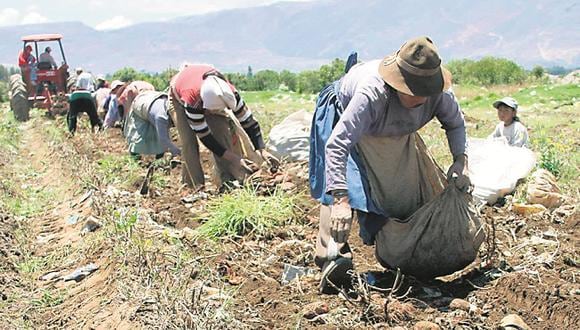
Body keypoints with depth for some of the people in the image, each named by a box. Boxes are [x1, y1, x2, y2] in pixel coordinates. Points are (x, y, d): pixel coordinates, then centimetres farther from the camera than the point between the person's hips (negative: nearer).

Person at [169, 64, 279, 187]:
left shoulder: (229, 92, -37)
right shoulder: (191, 101, -45)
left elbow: (248, 121, -26)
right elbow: (205, 136, -36)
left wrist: (262, 151, -32)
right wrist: (234, 159, -38)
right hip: (179, 98, -3)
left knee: (222, 132, -17)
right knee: (189, 141, -21)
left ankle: (228, 180, -12)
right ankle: (196, 185, -11)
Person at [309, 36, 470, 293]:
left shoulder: (438, 93, -31)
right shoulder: (372, 94, -47)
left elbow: (455, 123, -6)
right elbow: (337, 144, -51)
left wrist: (460, 160, -23)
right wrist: (340, 200, -59)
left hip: (396, 135, 6)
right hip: (345, 116, -6)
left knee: (411, 186, 9)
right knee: (344, 187, -26)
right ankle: (334, 255, -30)